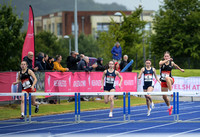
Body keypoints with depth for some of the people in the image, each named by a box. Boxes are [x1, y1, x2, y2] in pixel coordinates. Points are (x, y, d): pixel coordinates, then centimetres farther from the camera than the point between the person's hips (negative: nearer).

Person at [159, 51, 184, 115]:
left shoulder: (171, 63, 0)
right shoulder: (162, 62, -4)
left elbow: (176, 66, 23)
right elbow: (160, 63, -30)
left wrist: (181, 69, 37)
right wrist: (167, 60, -42)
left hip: (170, 80, -2)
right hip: (163, 81, 2)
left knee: (167, 78, -41)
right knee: (164, 96, 7)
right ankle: (169, 107, 32)